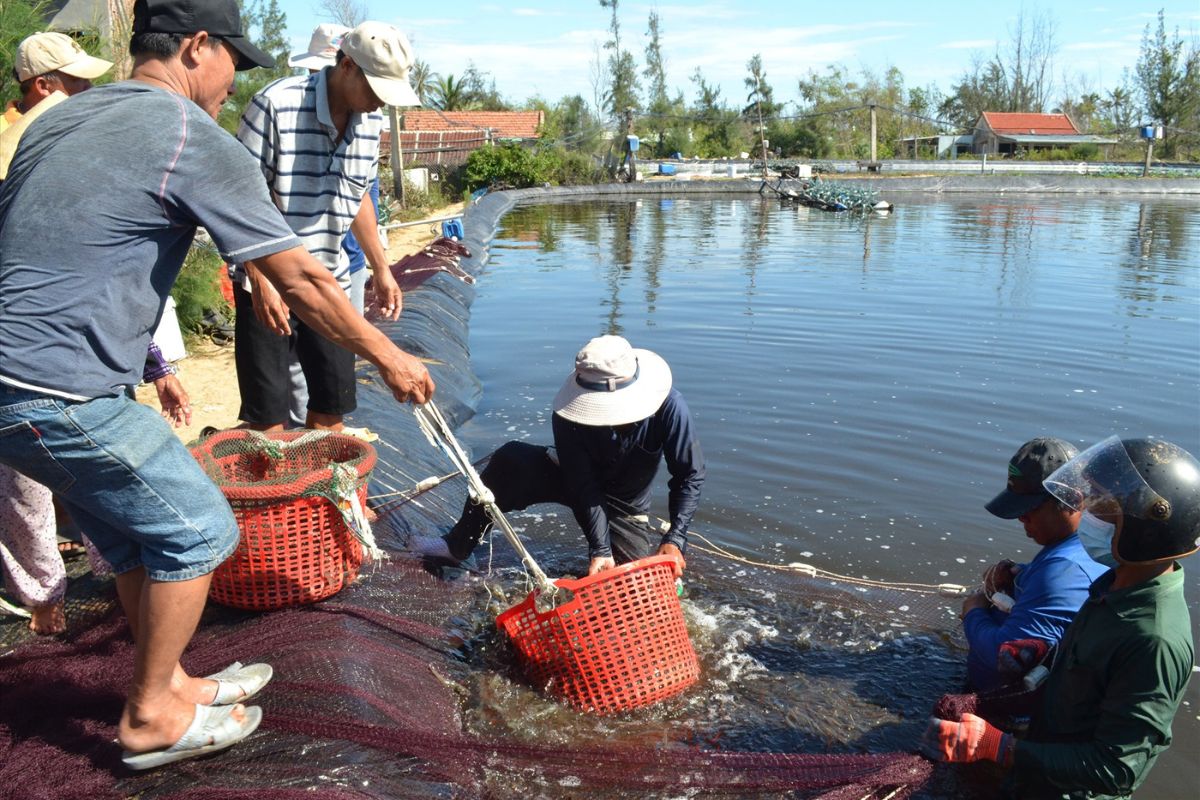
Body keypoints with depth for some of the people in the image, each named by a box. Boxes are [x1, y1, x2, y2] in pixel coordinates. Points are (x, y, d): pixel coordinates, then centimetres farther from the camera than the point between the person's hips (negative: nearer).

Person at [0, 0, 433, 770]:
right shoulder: (197, 140, -10)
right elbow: (302, 280, -9)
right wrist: (389, 356, 2)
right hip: (65, 396, -9)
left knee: (135, 531, 20)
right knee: (195, 529, 6)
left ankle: (169, 684, 34)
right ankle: (151, 720, 18)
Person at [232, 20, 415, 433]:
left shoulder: (370, 119, 3)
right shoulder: (276, 105, -17)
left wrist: (381, 269, 16)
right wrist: (260, 281, -22)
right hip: (267, 282, -6)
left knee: (335, 400, 9)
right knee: (268, 410, -2)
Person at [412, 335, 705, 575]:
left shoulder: (668, 407, -31)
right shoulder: (569, 414, -30)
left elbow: (690, 476, -22)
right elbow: (583, 487, -27)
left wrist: (674, 539, -32)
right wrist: (599, 549, -35)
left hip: (624, 506, 0)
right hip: (576, 480, 0)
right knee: (510, 460, -29)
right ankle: (459, 545, -10)